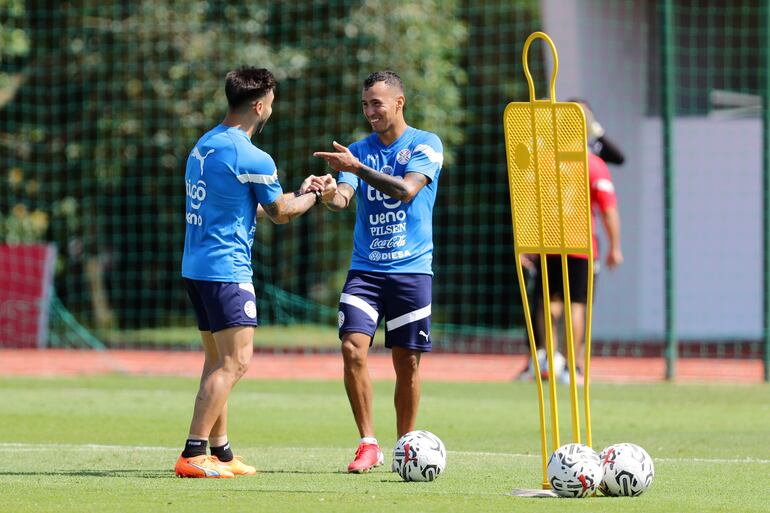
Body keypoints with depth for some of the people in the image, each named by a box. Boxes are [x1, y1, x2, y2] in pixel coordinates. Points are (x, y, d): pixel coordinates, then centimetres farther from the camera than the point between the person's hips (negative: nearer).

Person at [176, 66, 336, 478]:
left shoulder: (204, 146, 13)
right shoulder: (253, 159, -15)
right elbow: (281, 213, 0)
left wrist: (299, 193, 31)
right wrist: (316, 194, 18)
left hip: (196, 267, 9)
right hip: (227, 270, -9)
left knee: (217, 360, 15)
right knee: (235, 361, -9)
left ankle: (220, 452, 19)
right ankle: (193, 455, -15)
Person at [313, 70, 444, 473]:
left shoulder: (425, 145, -2)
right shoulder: (358, 150, 10)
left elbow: (407, 190, -18)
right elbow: (343, 197, -2)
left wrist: (357, 168, -27)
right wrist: (327, 193, -26)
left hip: (411, 270, -2)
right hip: (365, 269, 3)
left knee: (407, 362, 1)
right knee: (352, 349, -14)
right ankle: (368, 444, -7)